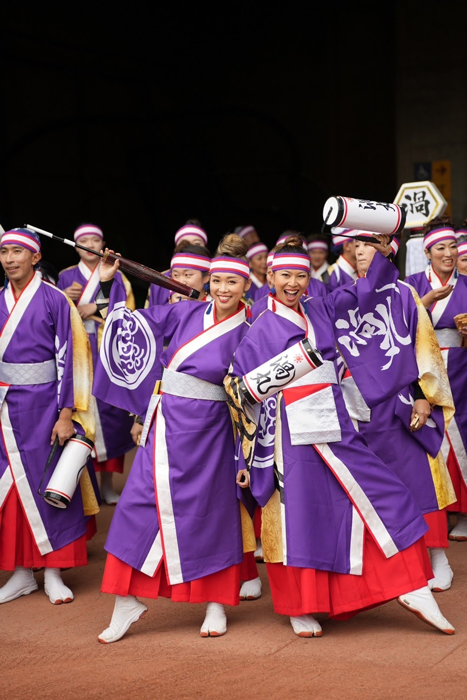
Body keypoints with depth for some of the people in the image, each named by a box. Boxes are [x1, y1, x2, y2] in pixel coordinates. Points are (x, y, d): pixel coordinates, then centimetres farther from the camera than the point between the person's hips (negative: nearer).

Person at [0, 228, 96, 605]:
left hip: (43, 404, -4)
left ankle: (53, 572, 13)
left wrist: (67, 414, -13)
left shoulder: (55, 300, -7)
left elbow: (68, 357, -9)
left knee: (49, 483, 2)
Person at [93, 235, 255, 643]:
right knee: (142, 500, 0)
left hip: (207, 431, -3)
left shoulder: (246, 333, -5)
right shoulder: (187, 313, 3)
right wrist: (109, 283, 8)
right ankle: (129, 600, 9)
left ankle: (217, 604, 21)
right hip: (167, 423, 3)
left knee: (208, 509, 5)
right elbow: (139, 322, 13)